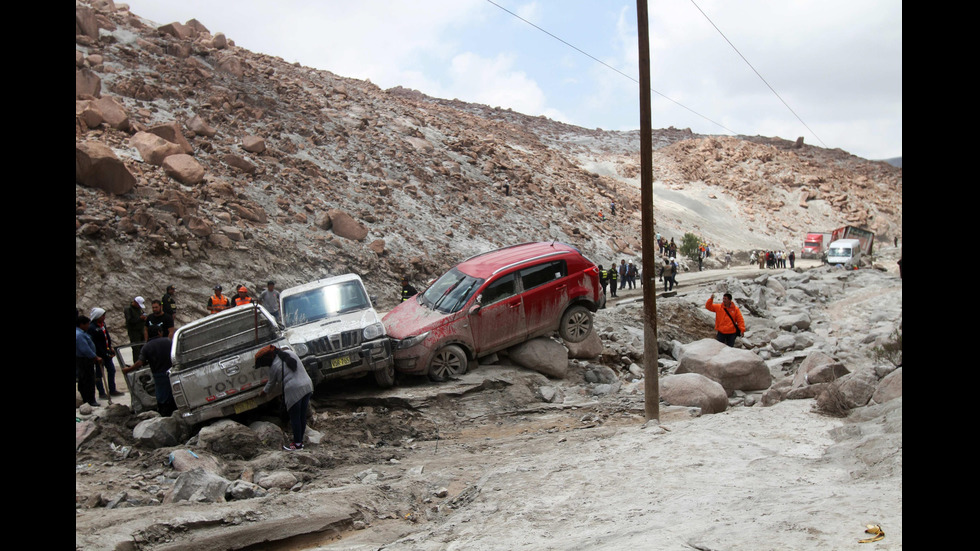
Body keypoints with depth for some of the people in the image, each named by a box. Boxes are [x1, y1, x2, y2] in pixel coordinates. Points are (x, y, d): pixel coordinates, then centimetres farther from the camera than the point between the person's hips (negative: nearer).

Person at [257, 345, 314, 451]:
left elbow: (271, 383, 11)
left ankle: (297, 444, 12)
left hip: (294, 391, -7)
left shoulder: (274, 367, -3)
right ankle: (300, 439, 26)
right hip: (307, 386, 7)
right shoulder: (290, 353, 11)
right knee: (302, 415, 15)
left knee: (295, 418, 5)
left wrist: (264, 392, 30)